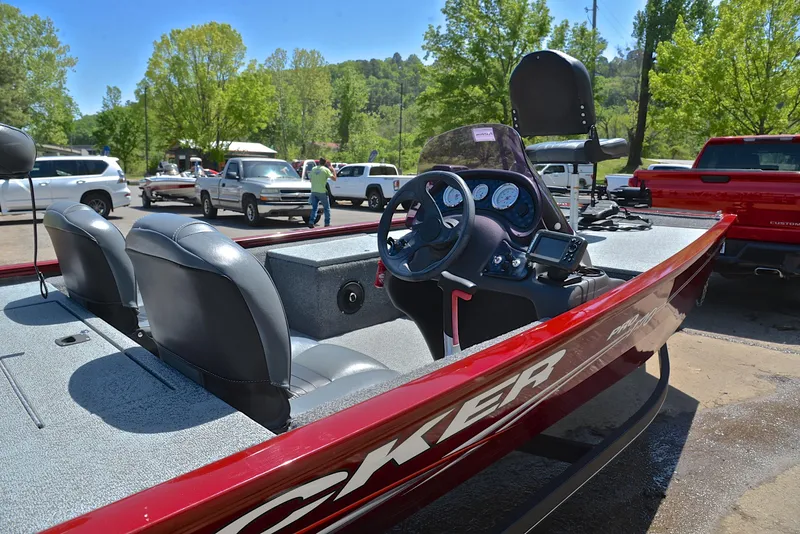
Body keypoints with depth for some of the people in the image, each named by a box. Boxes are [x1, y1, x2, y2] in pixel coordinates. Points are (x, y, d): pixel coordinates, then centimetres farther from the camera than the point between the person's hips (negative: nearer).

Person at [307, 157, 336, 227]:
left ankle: (311, 222, -3)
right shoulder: (326, 169, -5)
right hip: (322, 192, -4)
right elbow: (334, 178, -8)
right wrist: (333, 171, 6)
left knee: (314, 208, 10)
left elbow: (310, 179, 17)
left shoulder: (313, 169, 10)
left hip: (314, 191, 4)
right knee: (327, 208, 8)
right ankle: (327, 223, 7)